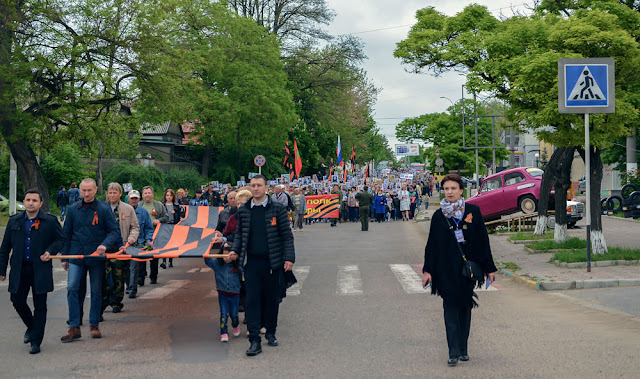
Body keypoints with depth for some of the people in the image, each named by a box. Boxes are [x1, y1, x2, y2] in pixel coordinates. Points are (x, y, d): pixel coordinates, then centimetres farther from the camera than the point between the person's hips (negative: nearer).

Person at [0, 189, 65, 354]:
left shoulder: (50, 221, -2)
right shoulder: (14, 221, 7)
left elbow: (61, 239, 7)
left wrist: (50, 251, -12)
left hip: (40, 270, -3)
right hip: (19, 270, 3)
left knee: (40, 306, 1)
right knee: (18, 301, 5)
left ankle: (36, 341, 10)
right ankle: (31, 327, 34)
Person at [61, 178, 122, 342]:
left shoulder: (104, 209, -2)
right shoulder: (73, 209, 6)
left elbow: (114, 231, -2)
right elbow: (67, 234, 13)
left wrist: (105, 244, -21)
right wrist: (64, 257, 11)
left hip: (96, 255, -2)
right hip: (76, 255, 2)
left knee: (96, 291, 5)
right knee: (72, 288, -10)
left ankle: (94, 325, 18)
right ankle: (74, 328, -5)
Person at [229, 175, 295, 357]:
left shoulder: (278, 209, -1)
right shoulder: (243, 210, 7)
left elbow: (287, 235, -1)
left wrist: (289, 257, -7)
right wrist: (235, 250, 4)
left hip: (273, 262, -1)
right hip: (251, 262, 2)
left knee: (272, 299, 9)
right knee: (252, 299, -3)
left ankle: (271, 333, 28)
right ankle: (254, 341, -2)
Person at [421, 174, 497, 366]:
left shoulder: (473, 211, 2)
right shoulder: (439, 216, 3)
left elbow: (483, 241, 4)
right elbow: (431, 245, 5)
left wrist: (489, 268, 3)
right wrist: (427, 270, -1)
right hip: (447, 269, -1)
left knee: (465, 307, 7)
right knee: (451, 308, -6)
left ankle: (463, 349, 17)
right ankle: (453, 352, -7)